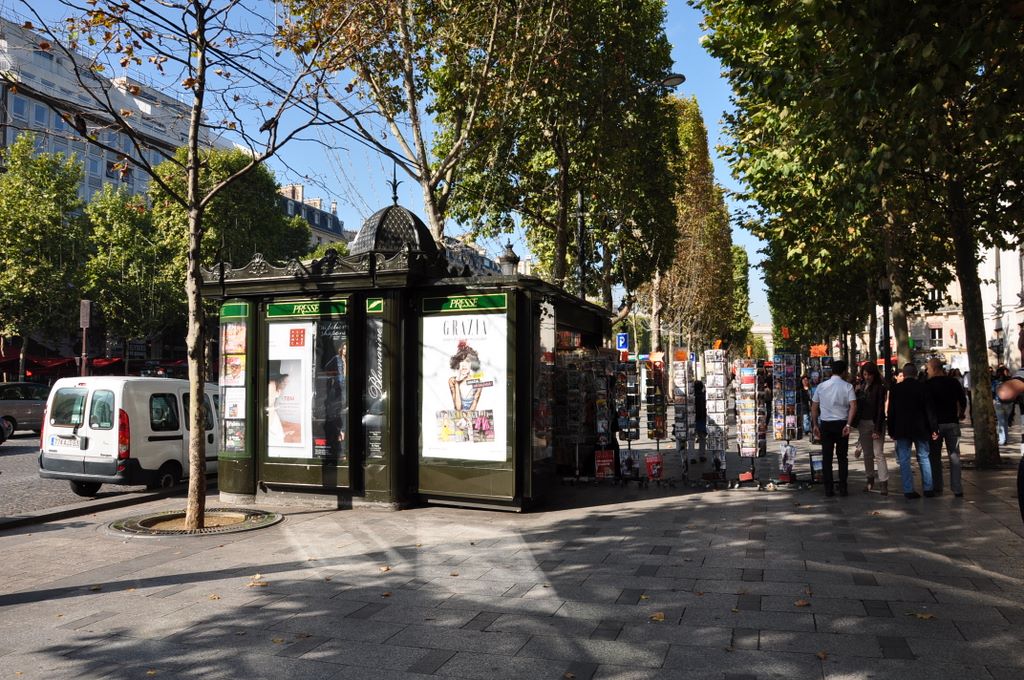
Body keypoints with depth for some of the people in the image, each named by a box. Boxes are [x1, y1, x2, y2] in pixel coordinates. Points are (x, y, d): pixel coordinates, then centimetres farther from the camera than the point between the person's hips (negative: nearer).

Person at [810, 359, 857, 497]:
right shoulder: (847, 386, -3)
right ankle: (843, 488, 8)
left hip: (825, 424, 2)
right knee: (842, 456, 8)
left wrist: (815, 425, 11)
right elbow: (853, 406, -14)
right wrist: (848, 424, -15)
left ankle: (828, 489, 5)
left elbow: (814, 407, 5)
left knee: (826, 457, 5)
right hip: (841, 423, -1)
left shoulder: (821, 386, 5)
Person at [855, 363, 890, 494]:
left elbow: (880, 409, -11)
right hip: (863, 423, 5)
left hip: (876, 423, -5)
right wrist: (856, 424, 2)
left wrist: (877, 429, -16)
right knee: (867, 454, 10)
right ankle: (870, 480, 20)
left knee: (878, 454, -9)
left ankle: (883, 482, -7)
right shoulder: (861, 387, 9)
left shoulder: (879, 388, -7)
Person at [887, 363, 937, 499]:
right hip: (920, 428, 0)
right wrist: (933, 428, 0)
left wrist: (891, 430, 7)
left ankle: (908, 490, 1)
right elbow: (929, 409, -4)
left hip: (901, 429, 0)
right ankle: (928, 489, 10)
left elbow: (891, 411, 1)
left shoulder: (895, 388, -1)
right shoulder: (922, 387, -3)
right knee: (924, 458, 10)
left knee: (904, 460, 2)